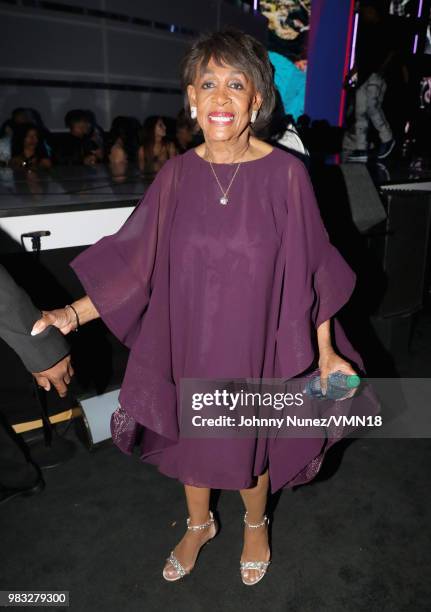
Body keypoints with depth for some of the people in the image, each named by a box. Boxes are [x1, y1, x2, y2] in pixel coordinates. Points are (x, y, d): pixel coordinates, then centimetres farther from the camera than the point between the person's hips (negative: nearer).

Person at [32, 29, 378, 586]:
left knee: (249, 441, 18)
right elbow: (136, 260, -3)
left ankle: (255, 524, 52)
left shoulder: (285, 173, -12)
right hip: (190, 344, 3)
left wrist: (326, 351, -4)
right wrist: (74, 314, -11)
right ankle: (198, 524, 53)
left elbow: (308, 269, -7)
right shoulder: (176, 175, -5)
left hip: (254, 346, -2)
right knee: (190, 438, 21)